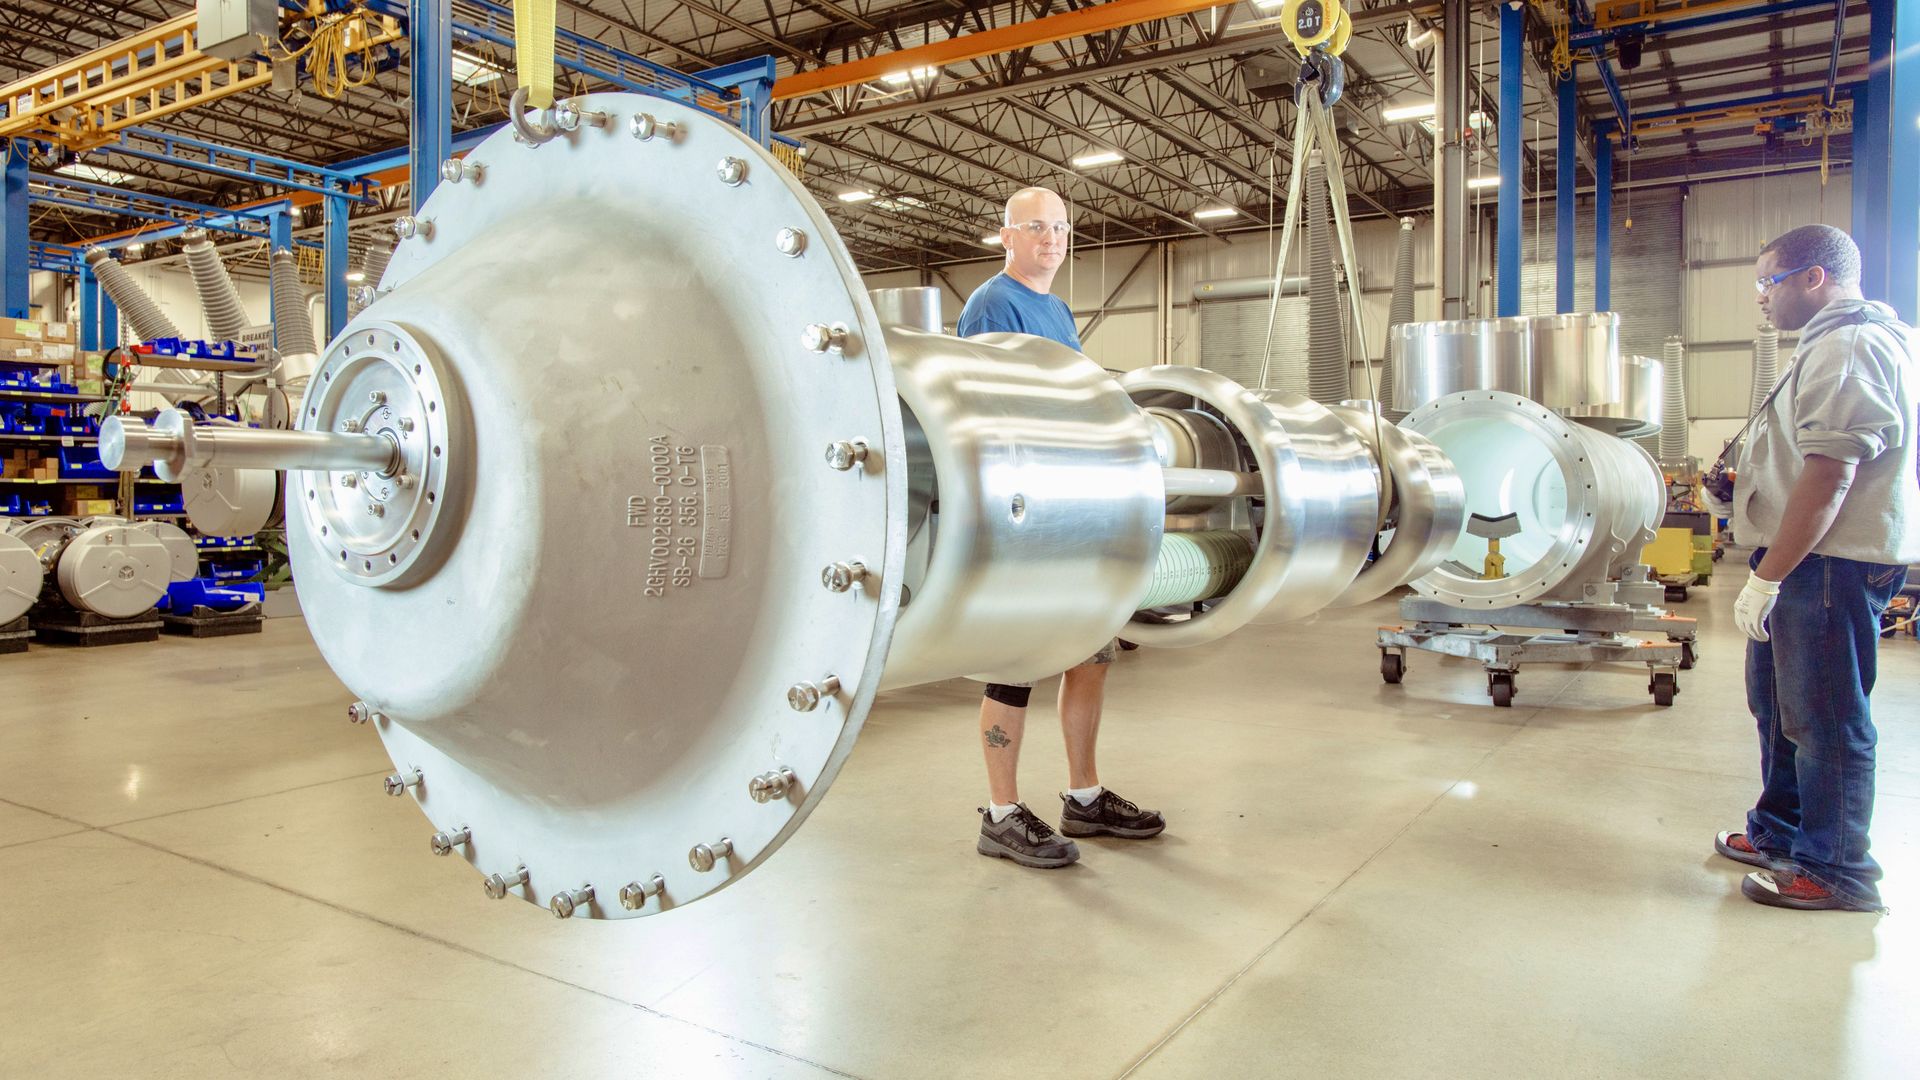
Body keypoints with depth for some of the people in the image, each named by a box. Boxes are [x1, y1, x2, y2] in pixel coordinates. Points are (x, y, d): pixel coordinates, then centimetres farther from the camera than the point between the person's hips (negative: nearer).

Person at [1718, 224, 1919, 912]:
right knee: (1779, 703, 20)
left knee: (1824, 719, -2)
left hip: (1831, 565, -11)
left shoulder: (1847, 347, -17)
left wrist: (1766, 578, -23)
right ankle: (1779, 833, 34)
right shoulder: (1834, 343, 19)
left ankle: (1835, 871, 9)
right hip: (1811, 563, 11)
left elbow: (1828, 477, -24)